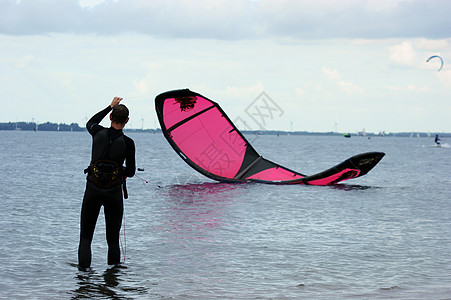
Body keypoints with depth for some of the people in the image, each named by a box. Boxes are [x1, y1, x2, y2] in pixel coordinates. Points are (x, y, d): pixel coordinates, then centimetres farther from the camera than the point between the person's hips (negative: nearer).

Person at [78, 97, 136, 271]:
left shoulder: (98, 133, -5)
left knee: (86, 235, 10)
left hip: (93, 189, 1)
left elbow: (90, 123, 21)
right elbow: (130, 172, -3)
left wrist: (110, 106, 24)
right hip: (114, 192, -1)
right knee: (113, 237, 10)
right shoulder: (127, 143, -11)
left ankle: (84, 264, -8)